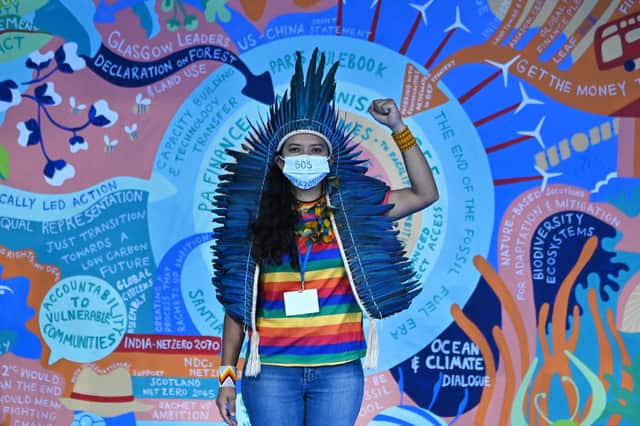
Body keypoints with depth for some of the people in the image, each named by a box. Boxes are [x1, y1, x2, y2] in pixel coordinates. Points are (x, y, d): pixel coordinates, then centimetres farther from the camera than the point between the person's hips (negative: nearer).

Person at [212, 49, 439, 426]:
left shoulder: (355, 208, 3)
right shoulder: (255, 219, 2)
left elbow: (425, 194, 3)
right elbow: (238, 305, 5)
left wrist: (398, 128, -5)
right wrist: (227, 376, 2)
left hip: (339, 371, 0)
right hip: (271, 371, 0)